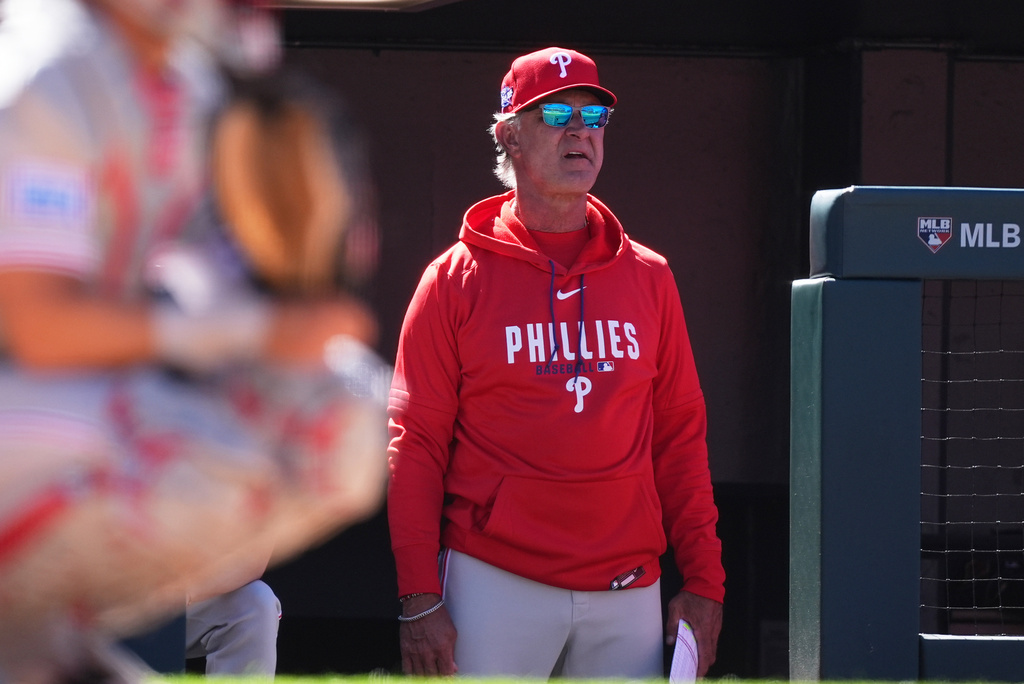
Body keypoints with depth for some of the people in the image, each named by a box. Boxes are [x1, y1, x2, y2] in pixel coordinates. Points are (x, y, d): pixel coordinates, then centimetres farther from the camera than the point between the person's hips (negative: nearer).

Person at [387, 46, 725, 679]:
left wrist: (704, 580, 5)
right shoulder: (457, 281, 3)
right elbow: (415, 445, -1)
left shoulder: (648, 278, 11)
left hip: (629, 592, 3)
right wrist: (420, 598, -9)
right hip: (495, 588, -3)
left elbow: (681, 437, 12)